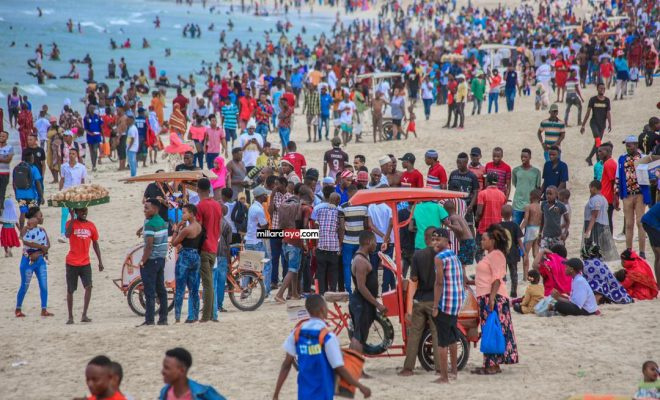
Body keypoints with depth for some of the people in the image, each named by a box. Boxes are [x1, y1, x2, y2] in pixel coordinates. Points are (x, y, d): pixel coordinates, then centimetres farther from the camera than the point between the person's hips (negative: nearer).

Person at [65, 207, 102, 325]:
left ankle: (84, 315, -10)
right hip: (72, 263, -2)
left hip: (85, 263, 2)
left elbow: (95, 243, 13)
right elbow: (67, 234, -26)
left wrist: (100, 261, 10)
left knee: (88, 286, -14)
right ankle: (70, 317, 14)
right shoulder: (71, 223, -5)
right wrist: (72, 218, -23)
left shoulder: (91, 225, 5)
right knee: (70, 290, 4)